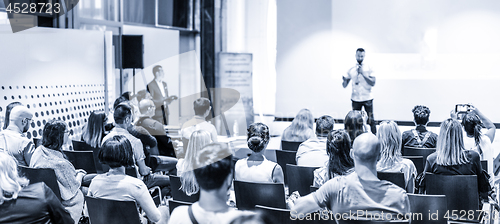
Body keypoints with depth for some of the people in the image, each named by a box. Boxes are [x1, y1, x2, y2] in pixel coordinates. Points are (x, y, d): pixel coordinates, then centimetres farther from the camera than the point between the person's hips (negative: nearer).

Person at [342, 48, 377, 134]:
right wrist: (344, 80, -17)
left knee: (370, 120, -3)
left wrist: (363, 73, -16)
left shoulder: (368, 69, 1)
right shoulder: (351, 70, 7)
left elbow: (373, 83, -8)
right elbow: (345, 85, 7)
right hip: (355, 99, 2)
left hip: (367, 98, -2)